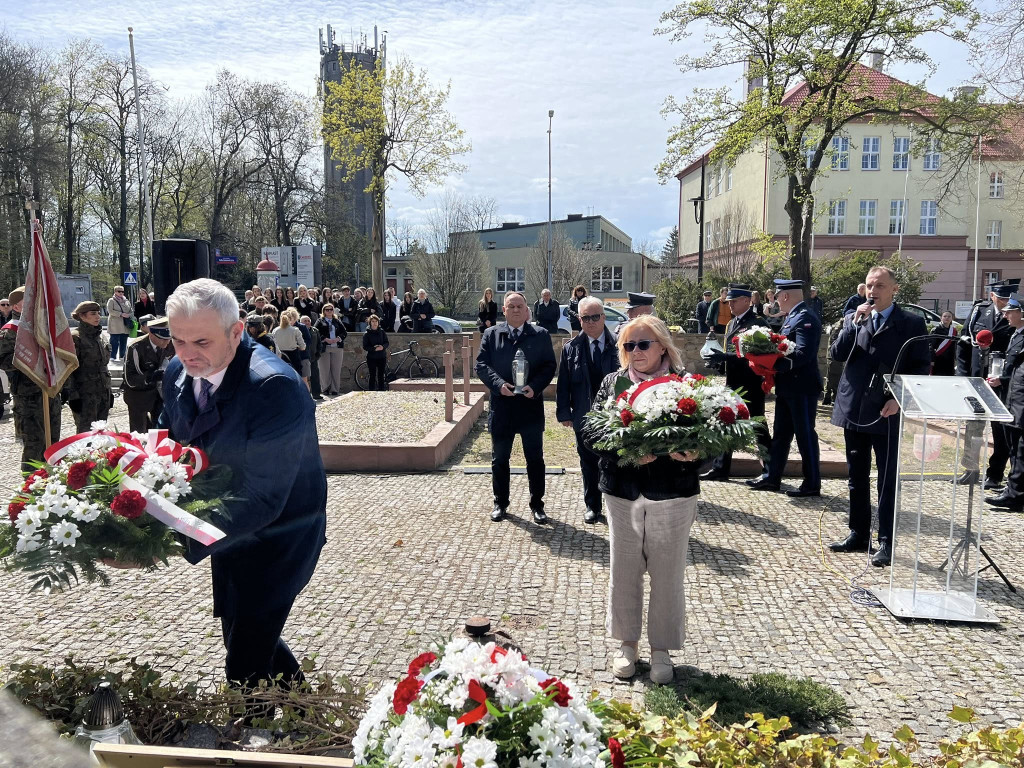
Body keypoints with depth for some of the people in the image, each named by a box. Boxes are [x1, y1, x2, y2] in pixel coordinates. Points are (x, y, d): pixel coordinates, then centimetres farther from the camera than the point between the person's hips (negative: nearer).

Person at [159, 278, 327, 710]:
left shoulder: (275, 387, -32)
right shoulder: (178, 372, -7)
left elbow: (262, 498, -34)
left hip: (277, 537, -8)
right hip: (228, 533, 8)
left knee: (245, 666, -6)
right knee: (242, 636, 25)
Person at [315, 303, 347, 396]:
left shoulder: (337, 321, 17)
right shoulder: (320, 321, 9)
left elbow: (345, 332, 11)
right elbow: (315, 332, -3)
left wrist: (338, 338, -8)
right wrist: (326, 339, -14)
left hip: (337, 347, 2)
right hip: (324, 347, -2)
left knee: (336, 369, -1)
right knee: (325, 369, -4)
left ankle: (335, 389, 3)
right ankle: (326, 388, 4)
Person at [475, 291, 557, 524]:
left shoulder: (540, 335, 3)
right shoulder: (491, 334, 5)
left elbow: (549, 365, -1)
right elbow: (481, 364, -1)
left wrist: (535, 387, -16)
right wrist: (498, 384, -17)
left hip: (531, 405, -1)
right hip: (501, 406, 1)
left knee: (535, 458, 7)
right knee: (499, 458, 11)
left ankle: (537, 504, 20)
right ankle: (500, 503, 25)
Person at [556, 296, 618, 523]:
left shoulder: (618, 345, -6)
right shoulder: (571, 349, 1)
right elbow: (563, 385, 3)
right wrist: (564, 412, -3)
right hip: (584, 418, 2)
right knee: (589, 465, 14)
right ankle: (592, 507, 28)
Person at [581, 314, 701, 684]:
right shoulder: (612, 383, 4)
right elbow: (591, 433, -2)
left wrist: (690, 452, -25)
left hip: (672, 496, -2)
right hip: (622, 494, 2)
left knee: (667, 576, 9)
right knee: (624, 572, 12)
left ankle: (661, 650, 29)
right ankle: (627, 643, 32)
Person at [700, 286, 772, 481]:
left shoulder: (757, 323, -12)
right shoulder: (731, 324, 14)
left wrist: (724, 357, -25)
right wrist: (720, 363, 1)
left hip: (751, 385, -8)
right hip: (733, 383, 8)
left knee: (758, 427, 2)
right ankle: (720, 468, 19)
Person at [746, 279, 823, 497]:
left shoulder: (806, 319, -17)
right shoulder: (792, 317, 14)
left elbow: (803, 354, -26)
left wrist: (774, 364, -24)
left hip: (801, 388, -10)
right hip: (787, 387, 10)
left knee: (805, 434, 0)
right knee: (780, 433, 15)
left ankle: (812, 483, 11)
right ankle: (772, 477, 24)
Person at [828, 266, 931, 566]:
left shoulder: (911, 324, -1)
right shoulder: (853, 318, 10)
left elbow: (922, 367, -2)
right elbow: (837, 354, -2)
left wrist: (900, 399, -13)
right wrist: (855, 322, -11)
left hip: (887, 412, -4)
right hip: (853, 410, 4)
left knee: (887, 480, 0)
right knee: (856, 477, 13)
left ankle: (886, 542, 8)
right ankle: (858, 535, 24)